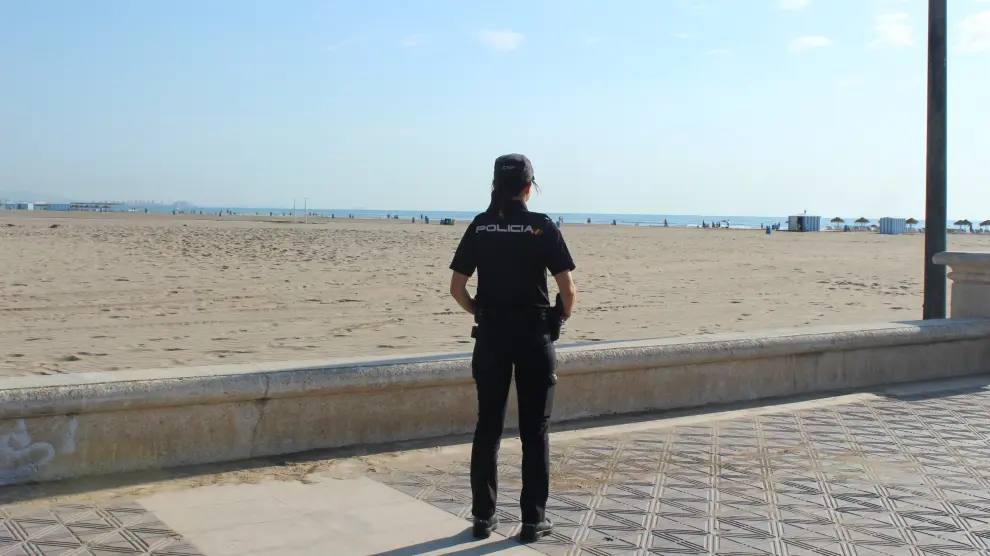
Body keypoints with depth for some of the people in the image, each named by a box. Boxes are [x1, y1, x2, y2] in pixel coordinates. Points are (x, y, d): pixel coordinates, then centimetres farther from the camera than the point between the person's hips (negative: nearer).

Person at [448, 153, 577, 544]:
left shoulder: (479, 227, 1)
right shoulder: (543, 227, -6)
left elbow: (457, 288, 0)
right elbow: (567, 288, -9)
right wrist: (562, 316, 10)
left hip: (491, 335, 2)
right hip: (534, 336, -2)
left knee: (488, 427, 11)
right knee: (535, 431, 7)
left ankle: (483, 517, 16)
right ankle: (533, 520, 12)